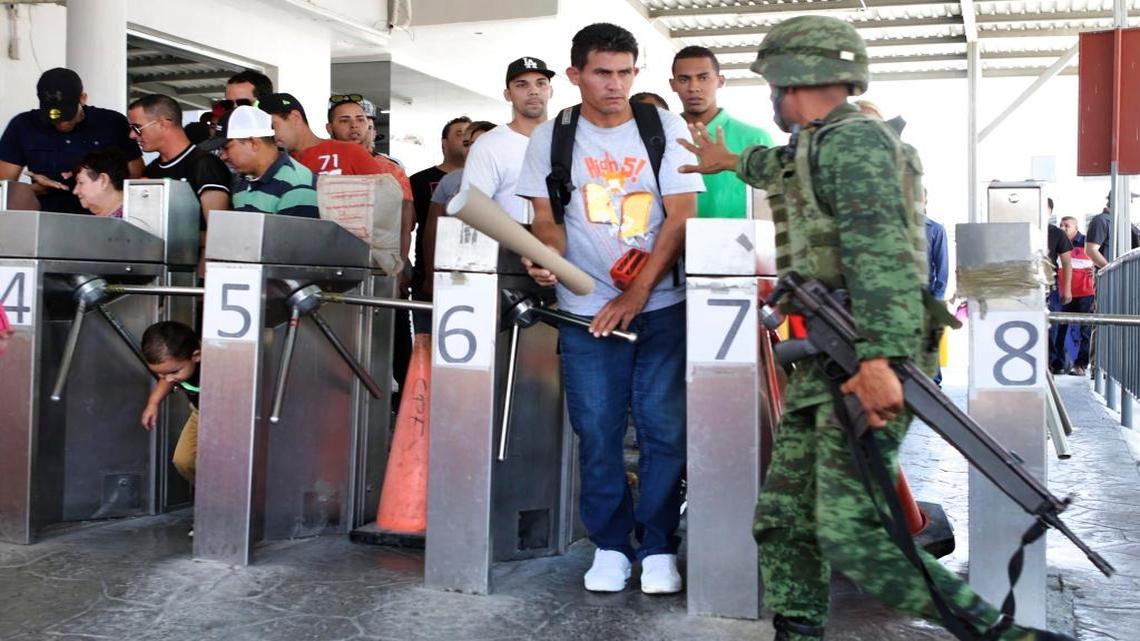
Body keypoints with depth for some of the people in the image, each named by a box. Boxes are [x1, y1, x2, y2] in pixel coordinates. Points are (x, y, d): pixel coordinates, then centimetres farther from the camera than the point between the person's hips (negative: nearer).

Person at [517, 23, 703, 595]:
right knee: (597, 433, 2)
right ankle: (609, 545, 17)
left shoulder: (666, 128, 1)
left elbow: (681, 216, -4)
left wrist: (637, 294, -12)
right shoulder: (550, 138, 5)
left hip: (662, 305, 0)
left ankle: (658, 548, 13)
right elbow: (547, 219, 6)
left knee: (664, 429, -1)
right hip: (586, 310, 1)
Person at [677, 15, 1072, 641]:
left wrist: (877, 357, -32)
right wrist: (733, 162, 66)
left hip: (862, 368, -10)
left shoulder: (854, 138, -8)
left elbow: (879, 249, -22)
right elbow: (790, 169, 49)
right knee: (783, 523, 8)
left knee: (851, 536, -15)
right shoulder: (822, 144, 22)